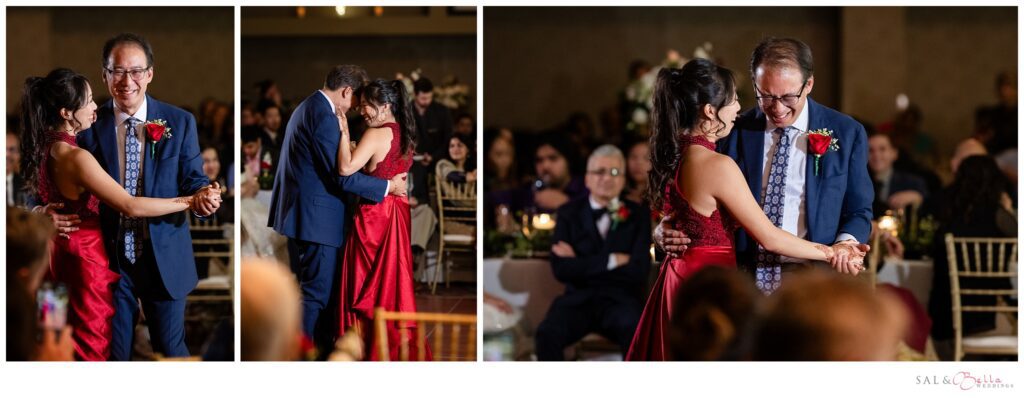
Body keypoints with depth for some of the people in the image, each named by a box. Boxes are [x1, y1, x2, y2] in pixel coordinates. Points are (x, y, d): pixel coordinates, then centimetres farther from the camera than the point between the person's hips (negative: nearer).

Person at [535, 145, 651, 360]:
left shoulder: (637, 215, 9)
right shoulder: (569, 213, 9)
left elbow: (639, 270, -5)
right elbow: (561, 269, -4)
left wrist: (581, 264, -5)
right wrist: (612, 260, -10)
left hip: (620, 300, 0)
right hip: (578, 299, 0)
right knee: (548, 334, -32)